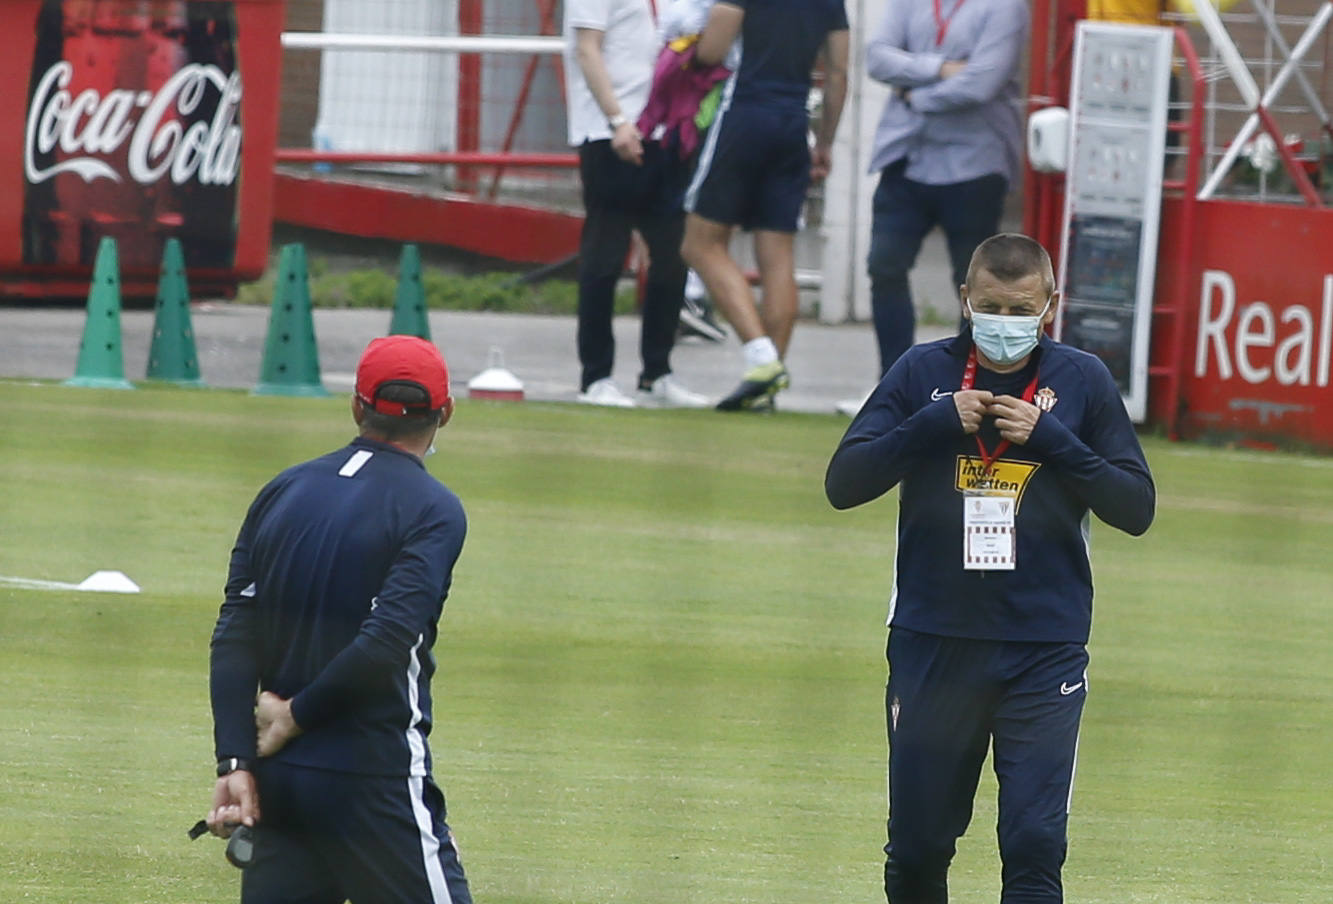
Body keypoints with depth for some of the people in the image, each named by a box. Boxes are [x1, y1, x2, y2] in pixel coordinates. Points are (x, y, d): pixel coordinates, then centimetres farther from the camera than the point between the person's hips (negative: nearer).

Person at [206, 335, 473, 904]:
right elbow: (385, 643, -19)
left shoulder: (281, 493, 11)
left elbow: (234, 641, 4)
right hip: (372, 783, -6)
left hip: (279, 773, 6)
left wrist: (235, 762, -1)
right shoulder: (433, 510, -7)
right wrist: (296, 716, -7)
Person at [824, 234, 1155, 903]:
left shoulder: (1082, 381, 3)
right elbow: (843, 483, -1)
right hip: (931, 641, 1)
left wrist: (1050, 440, -12)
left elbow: (1136, 508, 1)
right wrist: (936, 422, -14)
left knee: (1035, 847, -10)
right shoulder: (924, 372, 3)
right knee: (916, 849, 8)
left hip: (1044, 649, -1)